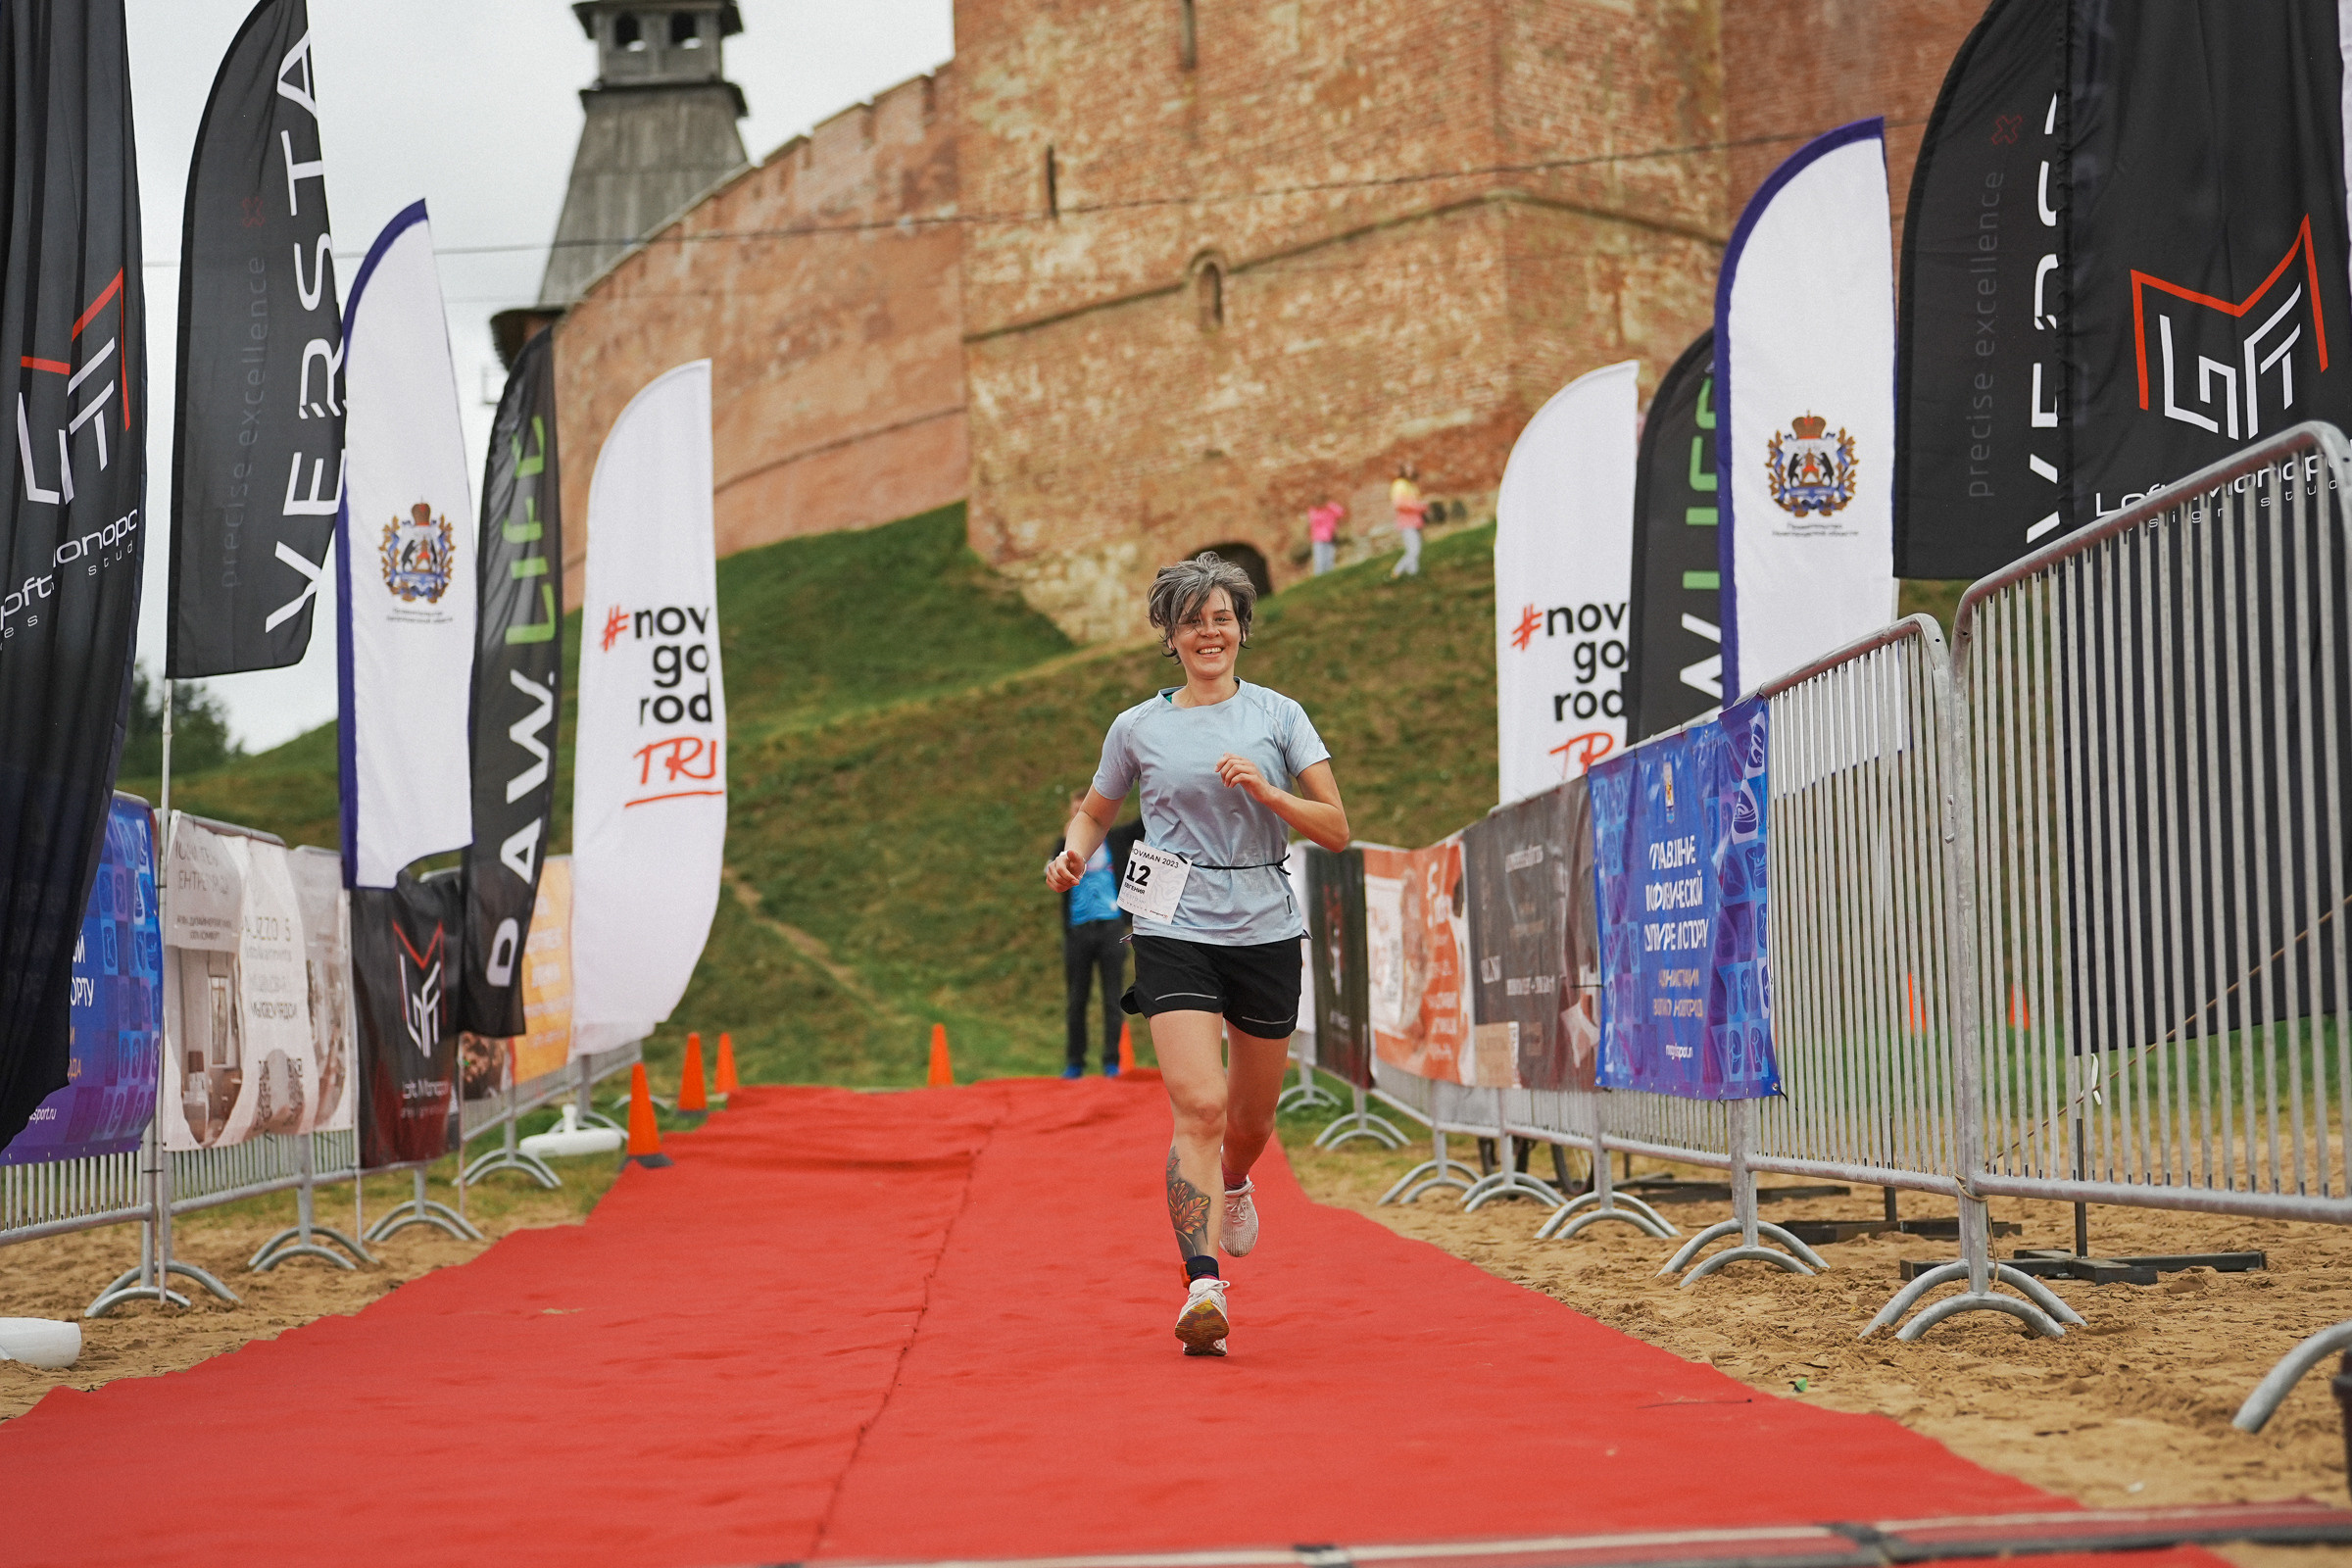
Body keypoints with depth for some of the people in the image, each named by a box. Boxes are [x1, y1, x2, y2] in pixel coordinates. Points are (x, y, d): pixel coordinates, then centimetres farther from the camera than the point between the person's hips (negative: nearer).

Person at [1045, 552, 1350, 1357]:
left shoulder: (1279, 715, 5)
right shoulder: (1138, 727, 5)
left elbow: (1336, 828, 0)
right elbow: (1094, 811, 21)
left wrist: (1265, 791, -16)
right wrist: (1075, 854, -1)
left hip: (1267, 932, 2)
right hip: (1176, 934, -2)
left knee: (1250, 1118, 14)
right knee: (1199, 1106, -20)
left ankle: (1234, 1181, 51)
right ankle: (1203, 1287, -23)